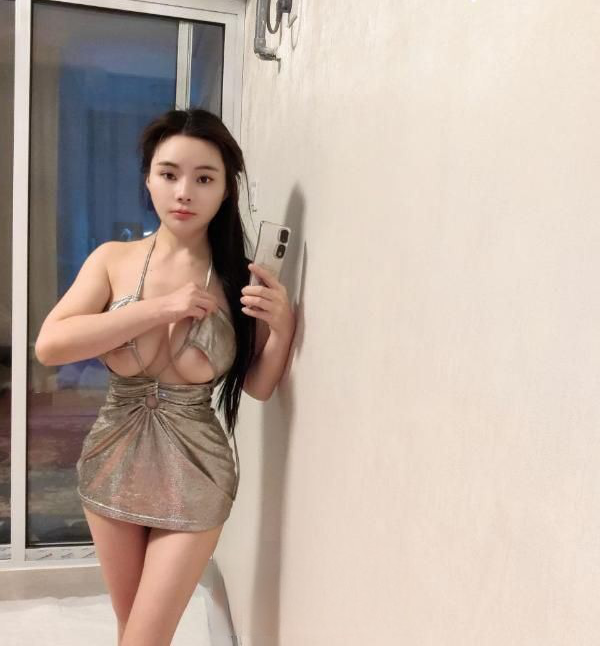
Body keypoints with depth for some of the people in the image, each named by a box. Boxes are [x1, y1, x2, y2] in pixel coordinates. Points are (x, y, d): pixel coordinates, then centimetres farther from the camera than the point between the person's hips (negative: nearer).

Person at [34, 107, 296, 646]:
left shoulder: (240, 277, -10)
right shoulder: (113, 259, -8)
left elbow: (258, 386, -3)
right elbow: (49, 345, -19)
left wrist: (282, 327, -22)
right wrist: (159, 308, -23)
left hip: (194, 477, -2)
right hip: (112, 465, 2)